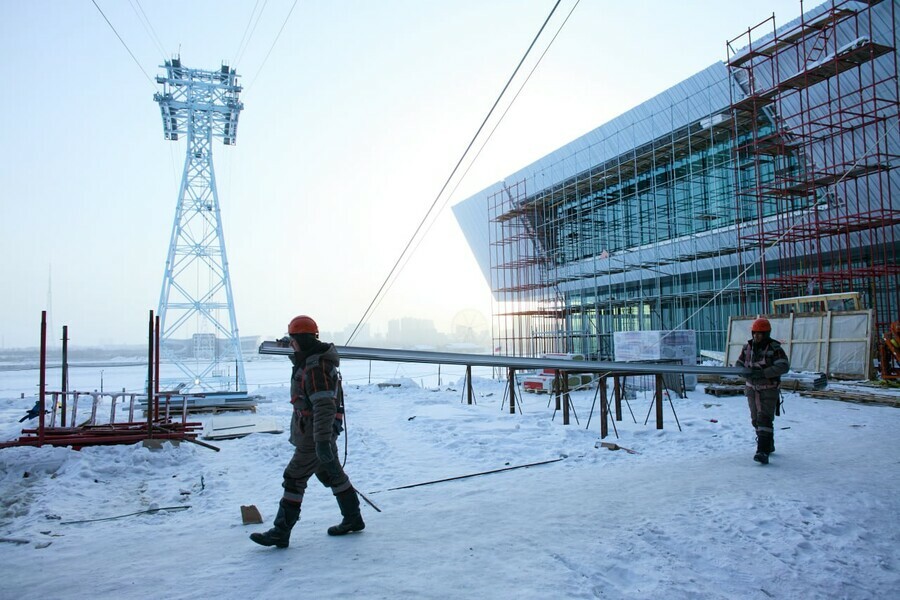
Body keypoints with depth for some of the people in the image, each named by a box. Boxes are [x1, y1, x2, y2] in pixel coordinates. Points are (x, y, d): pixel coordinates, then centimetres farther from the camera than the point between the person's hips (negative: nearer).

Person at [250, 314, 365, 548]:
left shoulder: (316, 368, -23)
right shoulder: (309, 362, 12)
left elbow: (324, 406, -28)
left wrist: (322, 441, -30)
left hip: (314, 436, -10)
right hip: (320, 433, 10)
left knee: (294, 479, -3)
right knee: (332, 474, 18)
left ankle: (280, 533, 7)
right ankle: (353, 519, 29)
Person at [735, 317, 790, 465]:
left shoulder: (774, 348, -13)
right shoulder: (748, 347, 5)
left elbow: (784, 366, -23)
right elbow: (739, 364, 9)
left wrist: (763, 373, -31)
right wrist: (745, 372, -15)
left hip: (769, 390, -6)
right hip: (752, 389, 6)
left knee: (765, 419, -16)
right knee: (756, 420, 14)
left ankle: (763, 452, -20)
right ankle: (768, 445, 34)